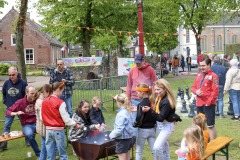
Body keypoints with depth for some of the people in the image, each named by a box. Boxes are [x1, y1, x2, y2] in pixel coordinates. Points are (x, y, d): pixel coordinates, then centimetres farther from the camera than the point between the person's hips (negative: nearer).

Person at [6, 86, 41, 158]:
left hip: (37, 123, 2)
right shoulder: (20, 102, -5)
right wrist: (16, 113, -21)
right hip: (27, 125, -2)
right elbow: (8, 112, -3)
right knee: (29, 134, -37)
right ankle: (38, 154, -18)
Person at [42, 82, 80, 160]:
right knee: (62, 153, 7)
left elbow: (42, 117, 9)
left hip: (48, 130, 5)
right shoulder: (60, 102, -15)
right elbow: (66, 118, -13)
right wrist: (75, 124, 0)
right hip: (58, 130, -5)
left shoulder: (44, 101, 3)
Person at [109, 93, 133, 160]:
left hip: (122, 139, -9)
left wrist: (112, 135, -9)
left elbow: (119, 130, -24)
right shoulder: (127, 112, 4)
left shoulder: (121, 114, -22)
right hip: (128, 137, 9)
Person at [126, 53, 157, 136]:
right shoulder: (132, 71, 6)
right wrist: (128, 100, 9)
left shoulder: (150, 70, -1)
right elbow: (129, 86, 11)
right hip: (135, 100, 2)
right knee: (135, 121, 3)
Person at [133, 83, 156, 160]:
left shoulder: (141, 104, -18)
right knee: (154, 150, 11)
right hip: (152, 129, 6)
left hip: (143, 130, -6)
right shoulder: (152, 102, 1)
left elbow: (139, 118, -19)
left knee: (139, 151, 10)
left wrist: (135, 125, -3)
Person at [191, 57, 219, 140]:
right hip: (199, 103, 7)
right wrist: (196, 91, -6)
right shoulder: (199, 75, 12)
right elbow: (193, 87, 17)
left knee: (210, 126, -2)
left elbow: (215, 91, -14)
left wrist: (209, 102, -17)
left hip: (208, 104, -7)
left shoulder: (213, 76, -9)